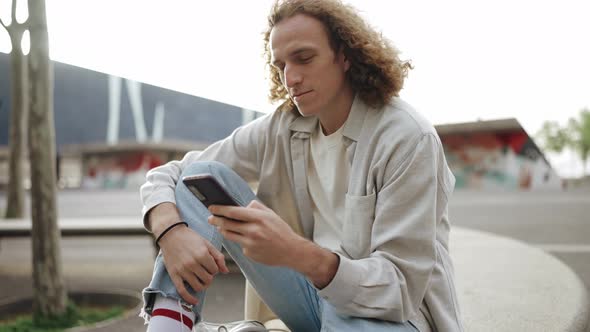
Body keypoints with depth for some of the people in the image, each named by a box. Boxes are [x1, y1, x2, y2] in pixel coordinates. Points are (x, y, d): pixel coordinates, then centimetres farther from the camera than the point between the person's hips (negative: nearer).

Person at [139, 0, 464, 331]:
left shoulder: (408, 138, -18)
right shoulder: (278, 128, -1)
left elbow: (400, 290, -22)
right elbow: (168, 174, 2)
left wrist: (298, 253, -39)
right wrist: (171, 232, -22)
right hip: (318, 297, 5)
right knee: (203, 175, -7)